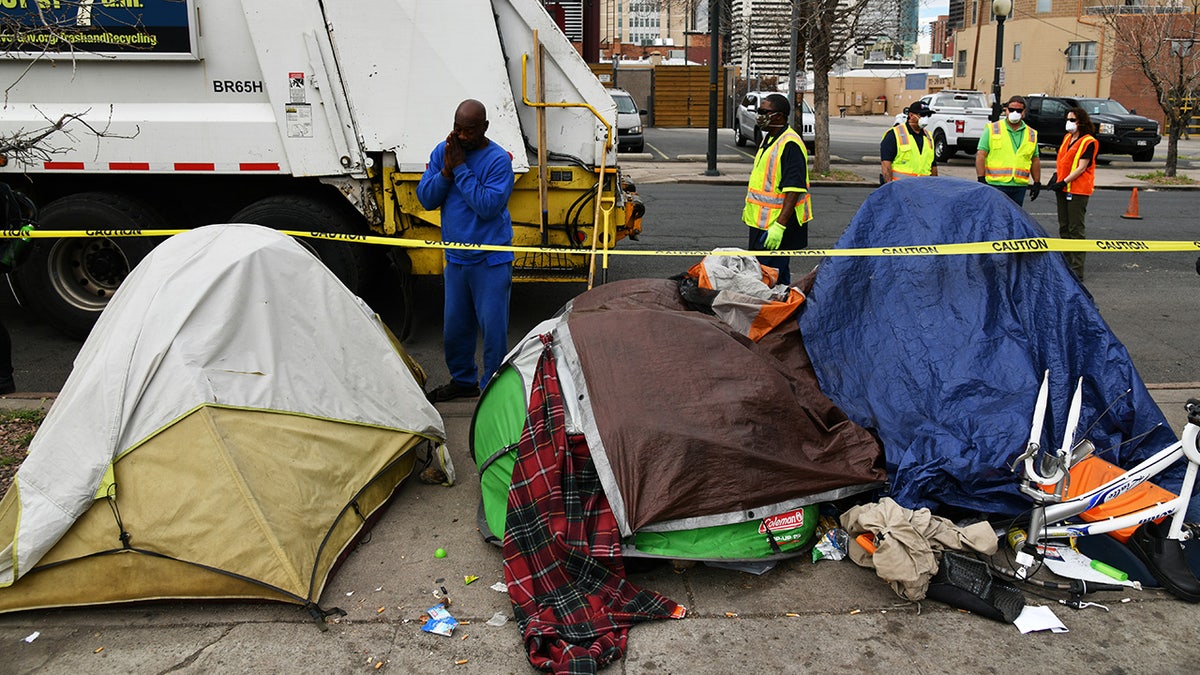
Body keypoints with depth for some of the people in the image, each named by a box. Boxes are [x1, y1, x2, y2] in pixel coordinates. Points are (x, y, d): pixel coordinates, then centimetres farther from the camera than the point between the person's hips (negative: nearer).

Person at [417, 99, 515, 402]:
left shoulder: (498, 159, -13)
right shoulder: (442, 151, 4)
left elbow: (488, 206, -23)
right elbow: (425, 198, 1)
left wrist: (461, 168, -20)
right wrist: (446, 171, -14)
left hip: (490, 261, -6)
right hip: (455, 258, 6)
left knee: (492, 326, -1)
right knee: (455, 326, 16)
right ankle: (463, 380, 34)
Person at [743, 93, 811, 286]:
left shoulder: (790, 144, -19)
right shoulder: (769, 138, 13)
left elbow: (794, 190, -25)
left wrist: (779, 226, -30)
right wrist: (749, 208, 28)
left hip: (776, 227, -10)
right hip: (761, 221, 10)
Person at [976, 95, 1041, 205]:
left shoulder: (1032, 134, 14)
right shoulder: (992, 129, 2)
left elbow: (1035, 160, 18)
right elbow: (981, 155, -3)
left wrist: (1037, 183, 12)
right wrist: (981, 179, -11)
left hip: (1019, 187, 4)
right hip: (995, 184, -4)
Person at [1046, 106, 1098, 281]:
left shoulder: (1089, 142, -10)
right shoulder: (1067, 138, 13)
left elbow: (1081, 168, -16)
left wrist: (1063, 182, -20)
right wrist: (1056, 176, 3)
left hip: (1078, 190, -8)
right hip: (1063, 188, 8)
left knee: (1075, 229, -7)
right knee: (1064, 228, 12)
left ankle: (1077, 271, -4)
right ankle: (1066, 265, 21)